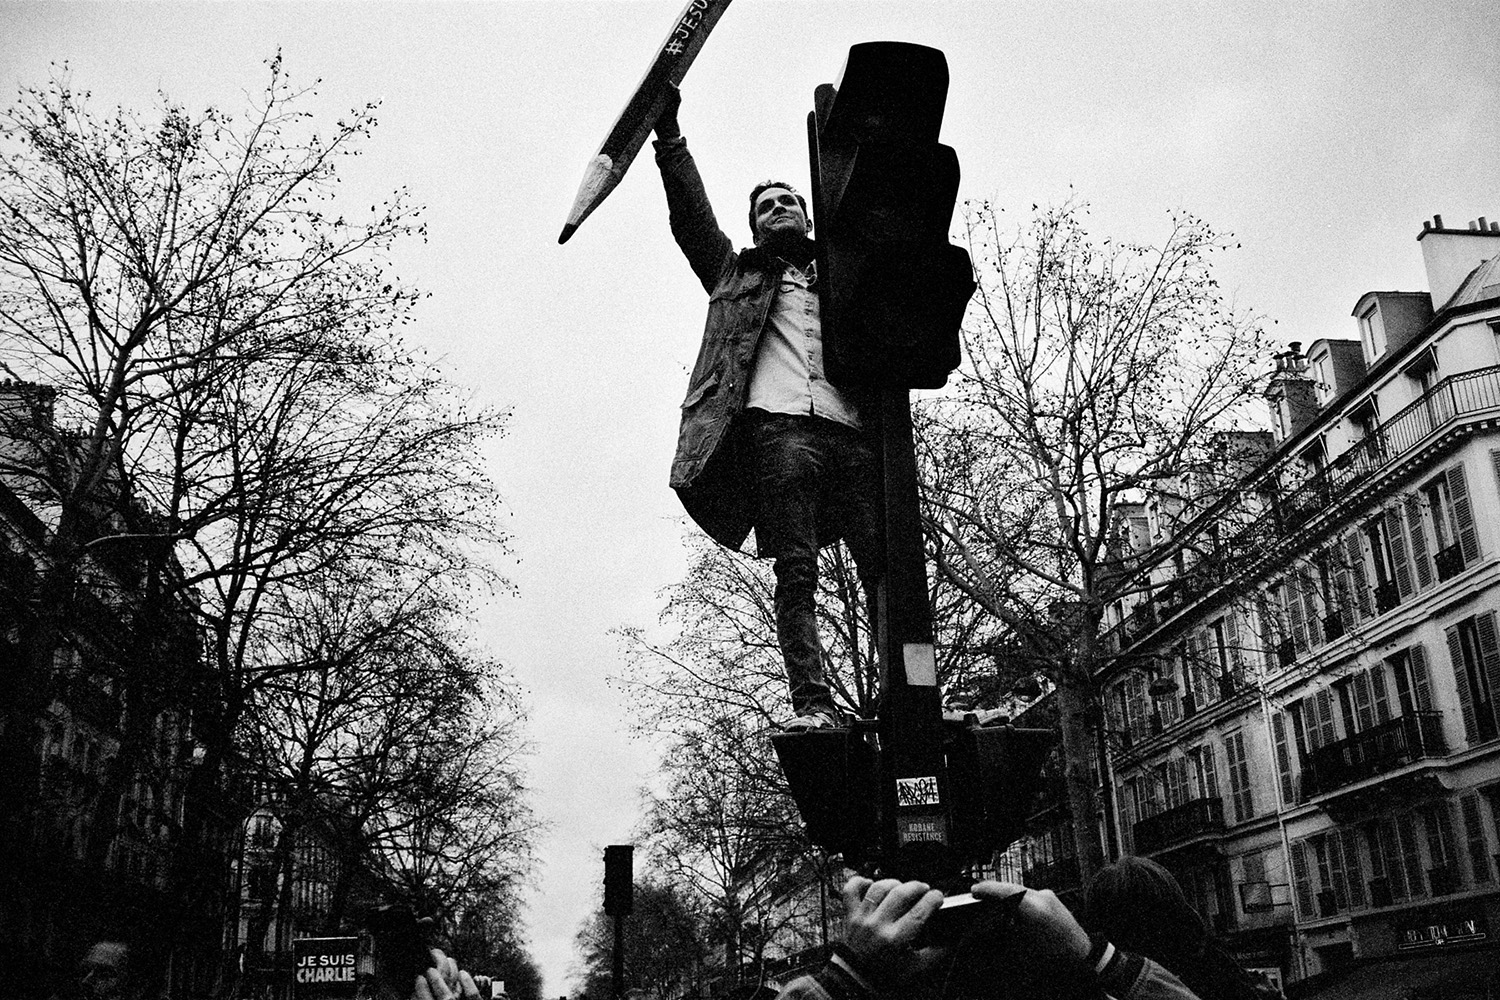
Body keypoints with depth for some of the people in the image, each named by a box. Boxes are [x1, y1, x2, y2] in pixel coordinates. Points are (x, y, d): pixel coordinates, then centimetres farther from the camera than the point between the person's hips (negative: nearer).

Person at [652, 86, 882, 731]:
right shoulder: (738, 272, 27)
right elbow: (691, 217, 17)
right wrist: (669, 138, 8)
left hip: (853, 429, 2)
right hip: (777, 424, -2)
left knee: (886, 567, -10)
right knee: (795, 573, -13)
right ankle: (811, 703, -17)